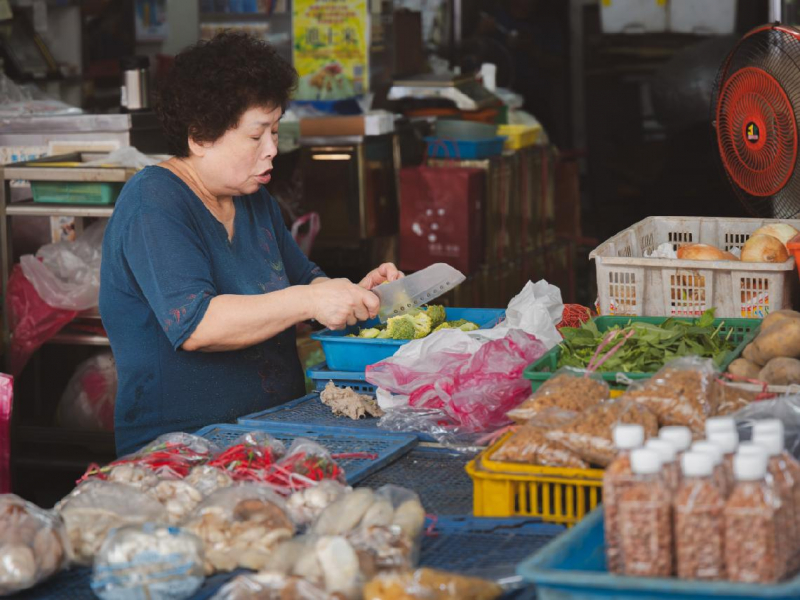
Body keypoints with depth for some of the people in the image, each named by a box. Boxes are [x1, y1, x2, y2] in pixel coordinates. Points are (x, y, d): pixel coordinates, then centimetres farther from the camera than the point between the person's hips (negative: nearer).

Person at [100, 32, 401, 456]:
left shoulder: (255, 201, 16)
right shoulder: (153, 206, -12)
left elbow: (306, 281, 27)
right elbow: (193, 325, -24)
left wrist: (357, 292, 5)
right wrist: (306, 301, -29)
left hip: (275, 431, 8)